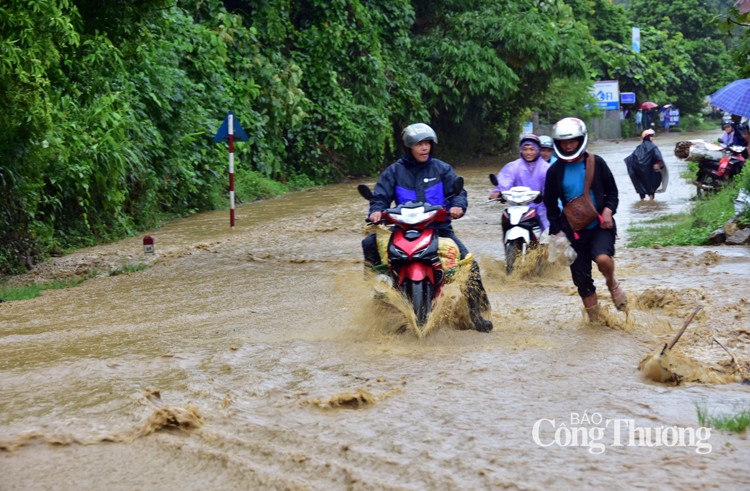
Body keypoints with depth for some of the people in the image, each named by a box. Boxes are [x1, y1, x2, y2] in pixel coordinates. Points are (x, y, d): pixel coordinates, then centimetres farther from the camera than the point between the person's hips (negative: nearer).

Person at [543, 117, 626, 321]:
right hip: (574, 231, 2)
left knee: (602, 258, -30)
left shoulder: (596, 163, -1)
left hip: (600, 226, -2)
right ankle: (595, 321, 17)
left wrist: (608, 209, -12)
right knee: (582, 279, 2)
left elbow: (612, 191, 7)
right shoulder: (555, 172, 2)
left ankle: (612, 284, 3)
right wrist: (556, 231, 2)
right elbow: (551, 205, 10)